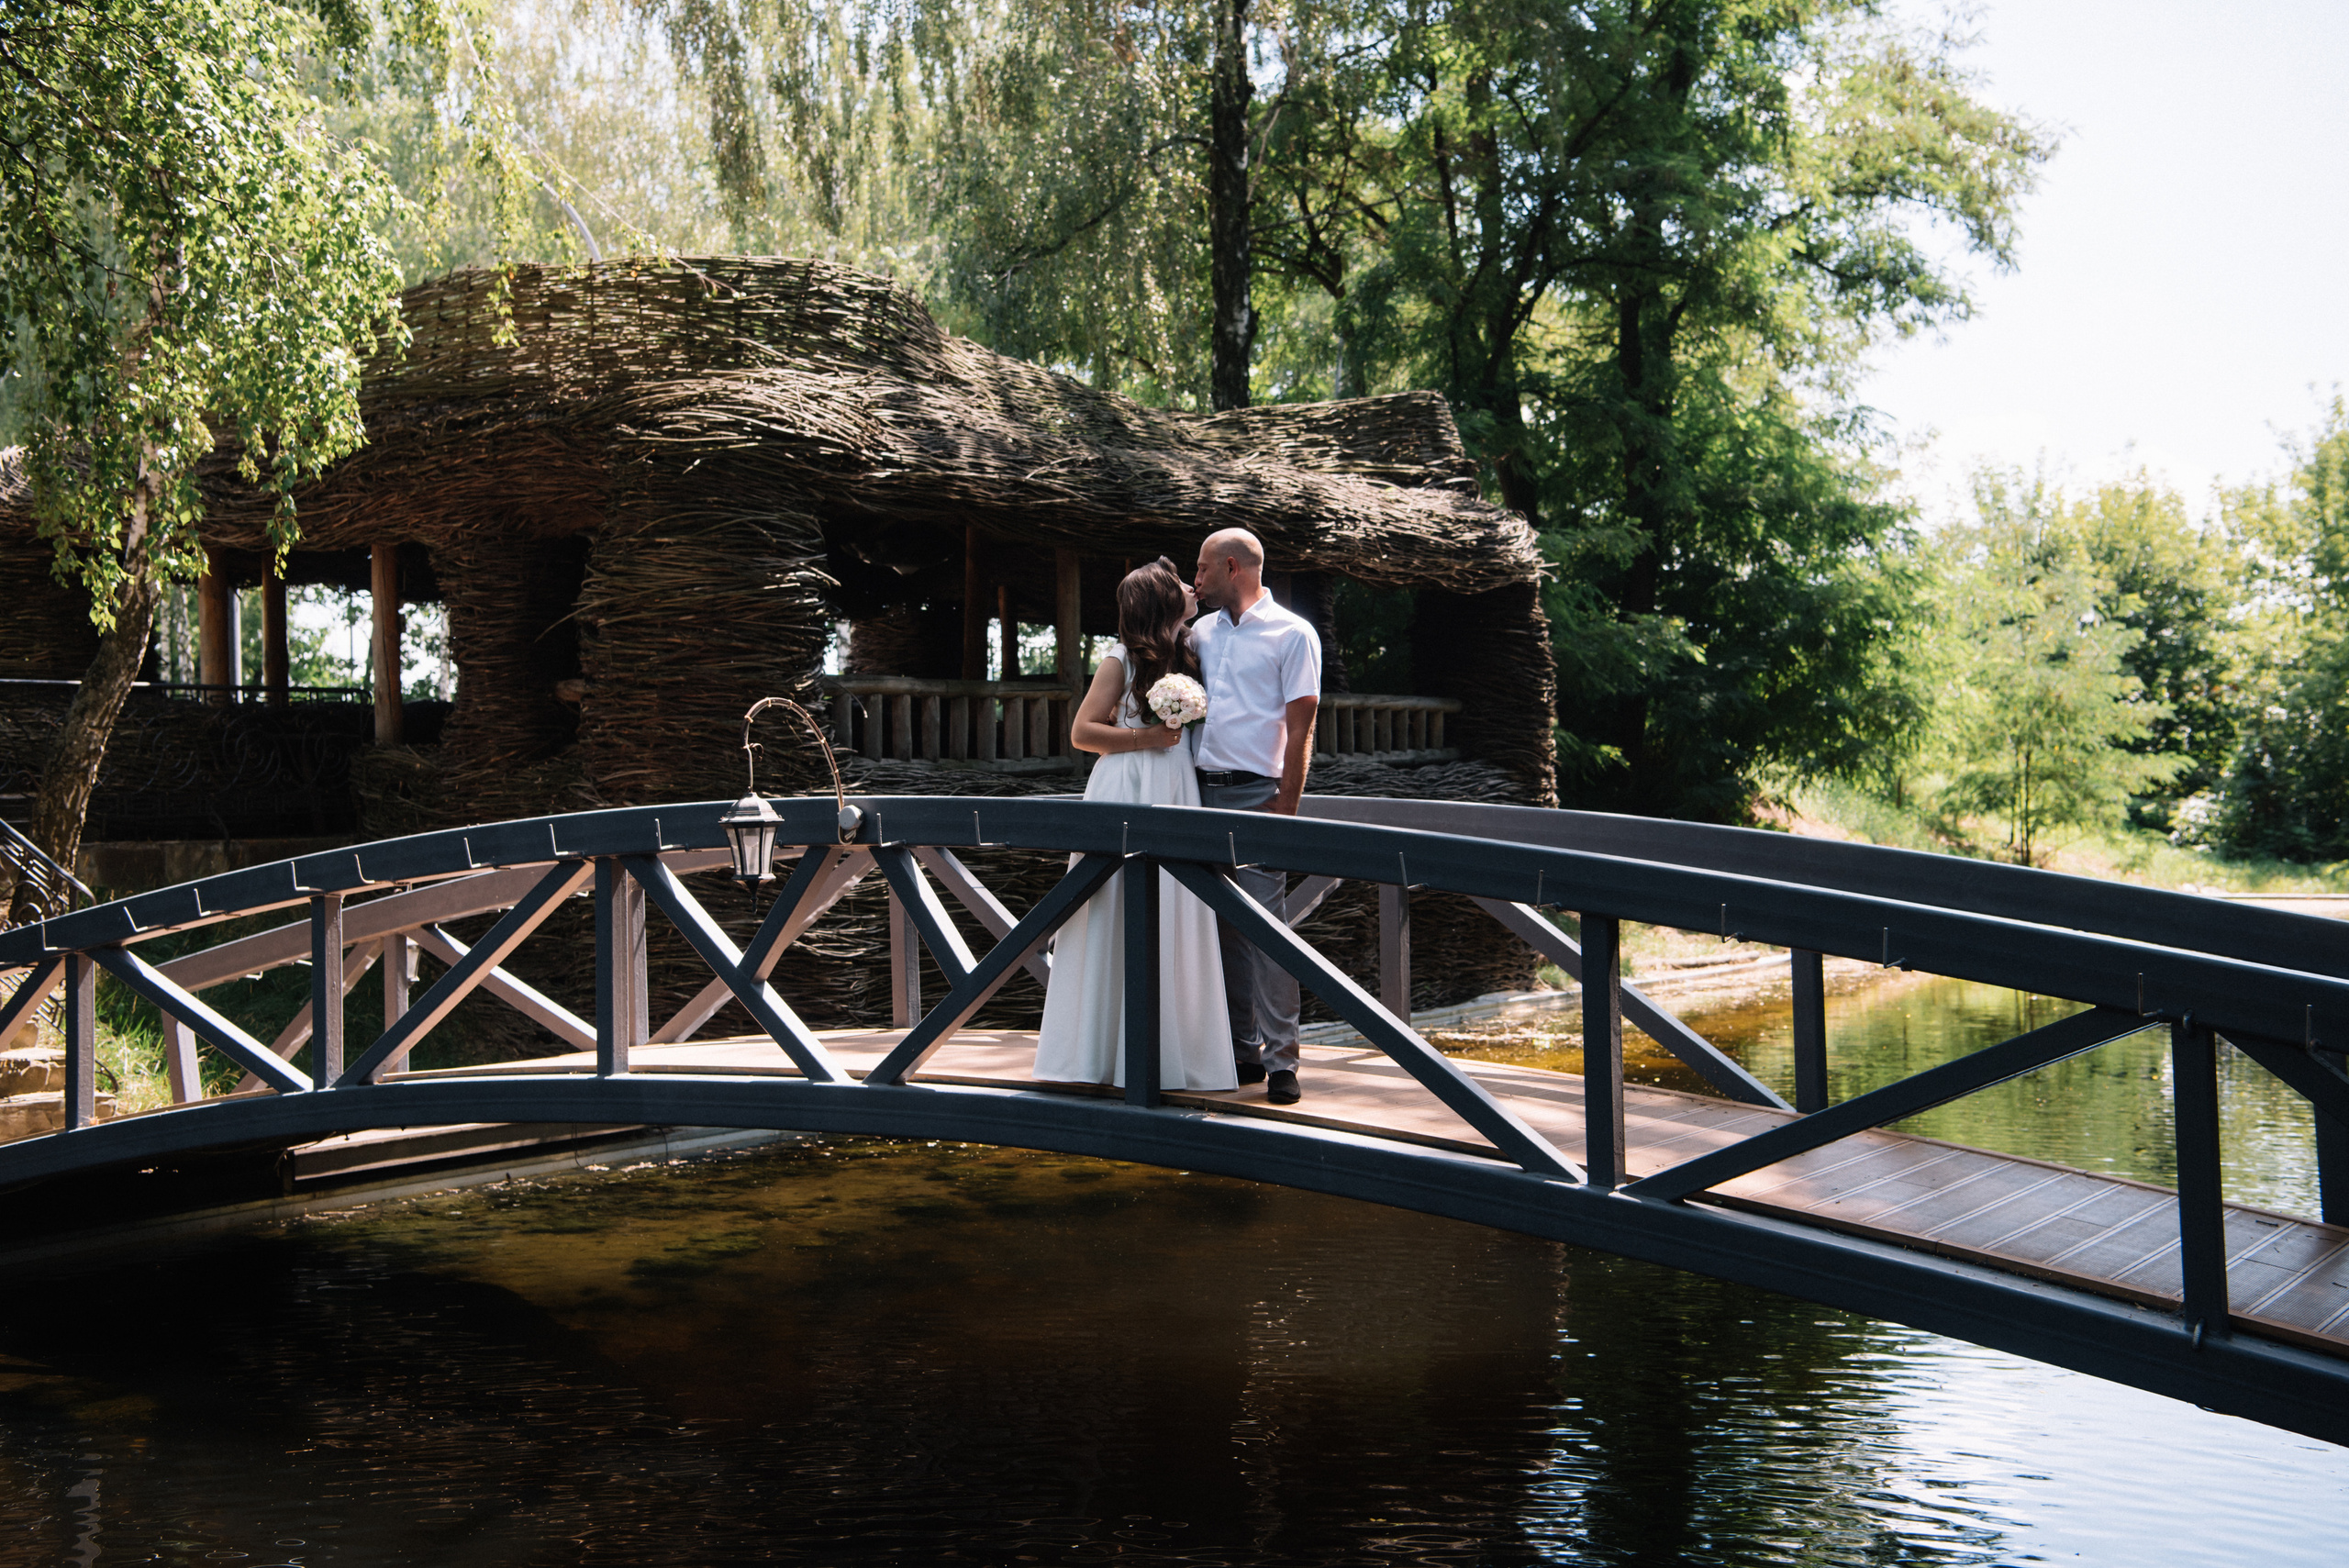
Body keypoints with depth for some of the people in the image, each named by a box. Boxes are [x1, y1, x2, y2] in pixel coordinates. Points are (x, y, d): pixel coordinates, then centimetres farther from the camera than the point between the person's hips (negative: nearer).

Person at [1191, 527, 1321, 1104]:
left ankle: (1280, 1059, -4)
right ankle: (1241, 1050, 15)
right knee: (1222, 927, 8)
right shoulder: (1201, 632, 16)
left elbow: (1300, 732, -6)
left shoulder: (1292, 634, -2)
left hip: (1257, 796, -6)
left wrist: (1284, 812, -13)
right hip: (1204, 793, 6)